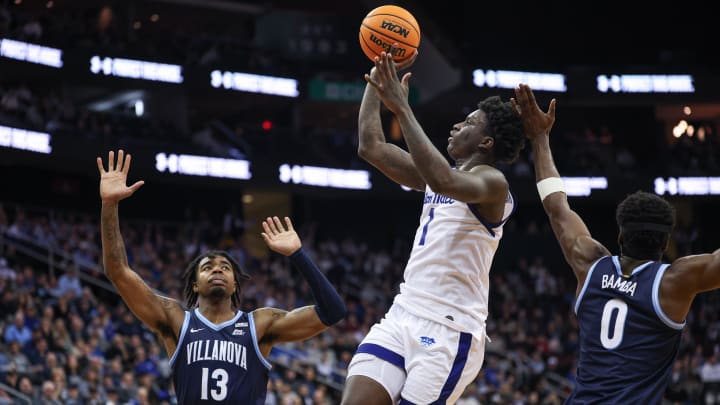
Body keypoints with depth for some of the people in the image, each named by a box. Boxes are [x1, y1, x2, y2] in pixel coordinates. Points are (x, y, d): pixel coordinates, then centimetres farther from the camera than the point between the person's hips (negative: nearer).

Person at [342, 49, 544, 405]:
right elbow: (372, 148, 17)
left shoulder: (492, 183, -8)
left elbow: (443, 181, -30)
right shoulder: (443, 176, 18)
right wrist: (377, 79, 13)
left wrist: (402, 109, -28)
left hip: (448, 329, -8)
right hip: (403, 315, 8)